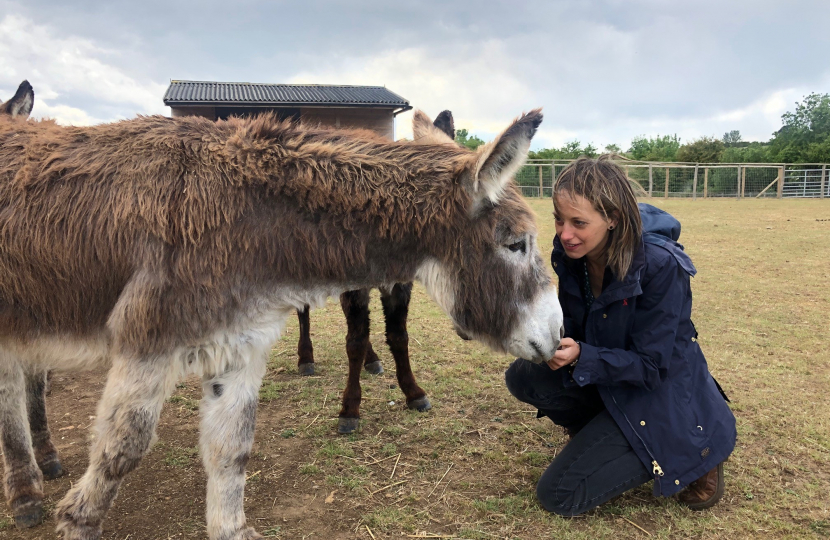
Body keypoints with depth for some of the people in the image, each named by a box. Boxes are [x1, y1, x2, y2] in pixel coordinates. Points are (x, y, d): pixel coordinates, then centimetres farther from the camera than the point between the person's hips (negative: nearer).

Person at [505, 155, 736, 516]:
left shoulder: (660, 266, -28)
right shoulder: (569, 254, -10)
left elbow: (650, 366, -24)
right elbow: (572, 326, 2)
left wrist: (580, 356, -38)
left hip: (660, 395, -6)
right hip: (607, 379, 6)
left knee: (559, 495, -11)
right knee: (522, 377, -16)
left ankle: (684, 452, 6)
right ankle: (603, 438, 7)